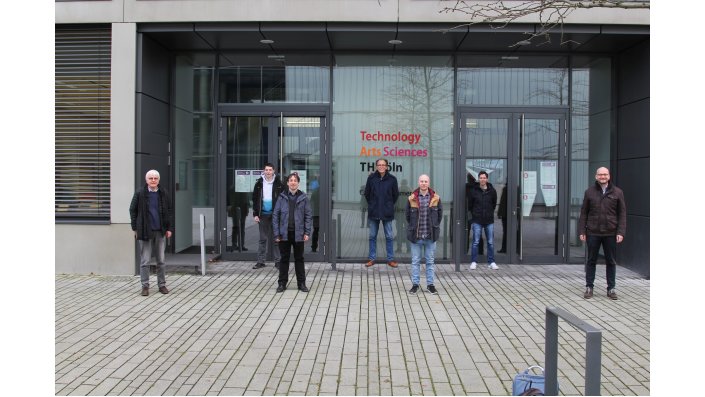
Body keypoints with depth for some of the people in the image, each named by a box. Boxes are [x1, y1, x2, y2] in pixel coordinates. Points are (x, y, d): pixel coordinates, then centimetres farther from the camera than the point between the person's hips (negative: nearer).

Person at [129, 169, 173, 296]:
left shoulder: (164, 193, 3)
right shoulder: (139, 193, -3)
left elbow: (170, 211, 8)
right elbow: (133, 210, 2)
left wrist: (170, 228, 2)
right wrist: (135, 228, -1)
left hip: (160, 231, 2)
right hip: (145, 231, -2)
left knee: (161, 260, 10)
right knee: (145, 261, 3)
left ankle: (162, 284, 19)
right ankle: (145, 286, 13)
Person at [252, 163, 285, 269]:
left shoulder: (278, 184, -1)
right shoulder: (259, 183, 4)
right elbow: (255, 199, 6)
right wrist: (255, 214, 1)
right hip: (263, 214, 2)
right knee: (263, 239, 7)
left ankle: (278, 261, 10)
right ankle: (261, 261, 12)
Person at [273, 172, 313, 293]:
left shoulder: (303, 197, -1)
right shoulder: (282, 197, 1)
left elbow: (308, 216, 1)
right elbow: (275, 215, 2)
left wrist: (307, 232, -7)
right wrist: (277, 233, -4)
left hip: (298, 234, 0)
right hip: (284, 233, 1)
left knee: (299, 259, 10)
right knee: (284, 259, 9)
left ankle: (301, 283, 19)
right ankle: (282, 283, 19)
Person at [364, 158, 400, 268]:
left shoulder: (392, 179, -3)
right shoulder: (371, 178, -2)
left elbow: (395, 195, 9)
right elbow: (367, 193, 10)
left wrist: (389, 205, 10)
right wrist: (371, 204, 11)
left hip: (387, 213, -1)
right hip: (373, 212, 1)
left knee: (389, 236, 4)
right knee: (372, 236, 9)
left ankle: (390, 259, 14)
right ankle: (372, 258, 18)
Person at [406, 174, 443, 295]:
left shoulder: (435, 198, 1)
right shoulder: (412, 198, -1)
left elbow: (440, 214, 9)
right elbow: (408, 215, 8)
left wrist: (435, 226, 5)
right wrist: (412, 227, 6)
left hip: (430, 236, 1)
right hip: (416, 236, -1)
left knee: (430, 261, 9)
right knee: (415, 261, 6)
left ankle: (430, 284, 18)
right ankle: (415, 284, 15)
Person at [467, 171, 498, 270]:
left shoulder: (492, 191, 2)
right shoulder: (473, 190, -2)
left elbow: (494, 204, 16)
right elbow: (470, 205, 8)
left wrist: (489, 212, 13)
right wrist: (475, 213, 9)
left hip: (489, 220, 2)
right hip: (477, 220, -2)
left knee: (491, 242, 5)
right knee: (475, 242, 1)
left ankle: (491, 262, 13)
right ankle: (473, 262, 8)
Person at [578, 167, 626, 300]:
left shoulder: (617, 192, 3)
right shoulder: (589, 192, 4)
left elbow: (622, 213, 2)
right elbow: (584, 213, 5)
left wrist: (621, 232, -6)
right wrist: (581, 231, -1)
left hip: (610, 234, 0)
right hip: (593, 233, 0)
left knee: (611, 262, 8)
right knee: (591, 261, 7)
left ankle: (611, 288, 18)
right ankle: (589, 287, 17)